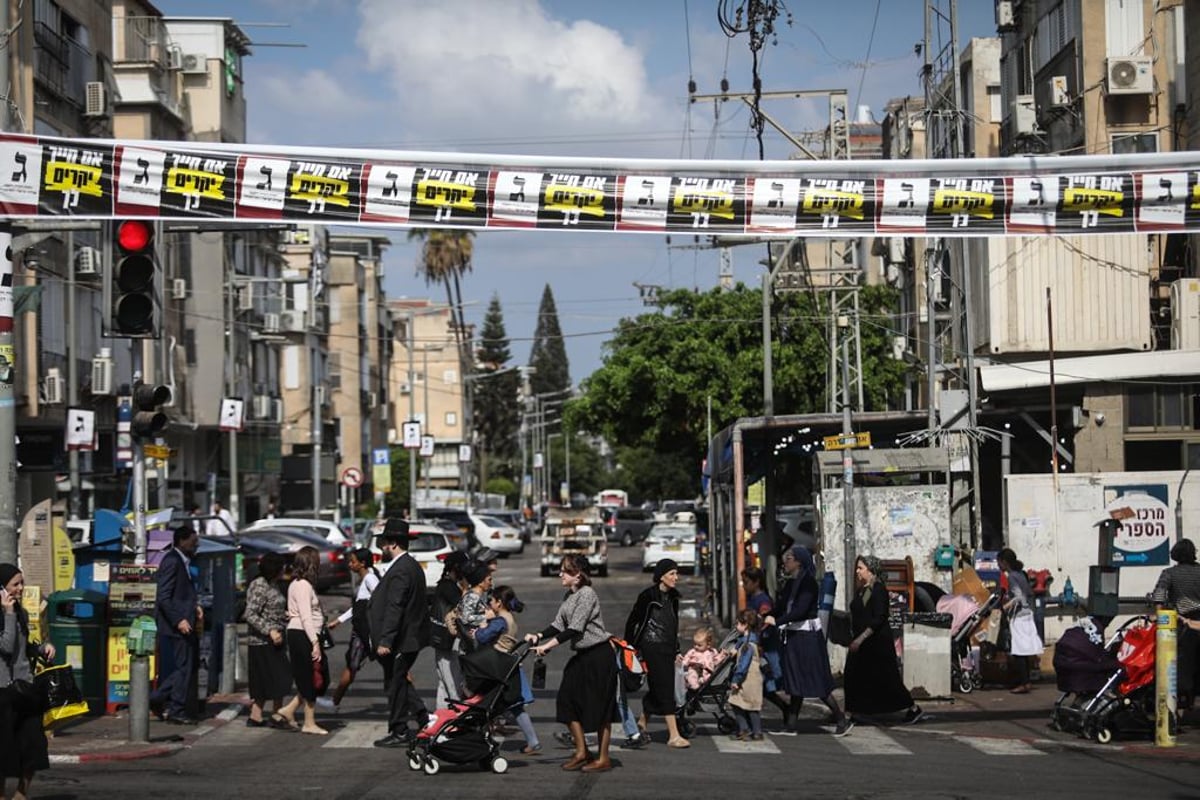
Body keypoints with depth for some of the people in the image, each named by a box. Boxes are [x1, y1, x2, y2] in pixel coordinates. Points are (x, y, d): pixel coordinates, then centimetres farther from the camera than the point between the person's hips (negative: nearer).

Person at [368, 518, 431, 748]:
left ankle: (398, 733, 6)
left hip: (400, 640, -10)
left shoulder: (400, 570, -20)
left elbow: (394, 608, -25)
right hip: (412, 636, 10)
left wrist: (385, 641, -25)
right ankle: (422, 717, 18)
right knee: (398, 681, 19)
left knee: (395, 684, -1)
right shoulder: (413, 566, 13)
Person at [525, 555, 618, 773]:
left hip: (599, 655, -9)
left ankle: (603, 758, 6)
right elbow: (559, 624, 8)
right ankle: (581, 751, 14)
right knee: (567, 699, 4)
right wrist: (539, 636, -8)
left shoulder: (587, 594, -17)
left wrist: (548, 645, -27)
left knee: (599, 706, -3)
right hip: (582, 655, 9)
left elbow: (574, 629, -23)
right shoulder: (569, 596, 11)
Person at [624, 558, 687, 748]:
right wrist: (629, 646, -3)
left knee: (656, 688, 14)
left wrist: (676, 651, 21)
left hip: (667, 649, 8)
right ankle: (674, 735, -13)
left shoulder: (672, 597, 11)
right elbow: (632, 620, -5)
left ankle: (642, 723, 33)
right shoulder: (648, 595, -11)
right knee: (665, 690, -11)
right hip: (652, 647, -8)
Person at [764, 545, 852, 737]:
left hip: (808, 636, -8)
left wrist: (777, 621, -29)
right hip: (792, 636, 8)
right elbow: (779, 607, 8)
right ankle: (791, 726, 12)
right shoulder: (789, 584, 12)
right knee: (795, 683, 10)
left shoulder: (808, 583, -13)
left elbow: (800, 610, -24)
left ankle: (842, 720, 6)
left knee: (816, 682, -4)